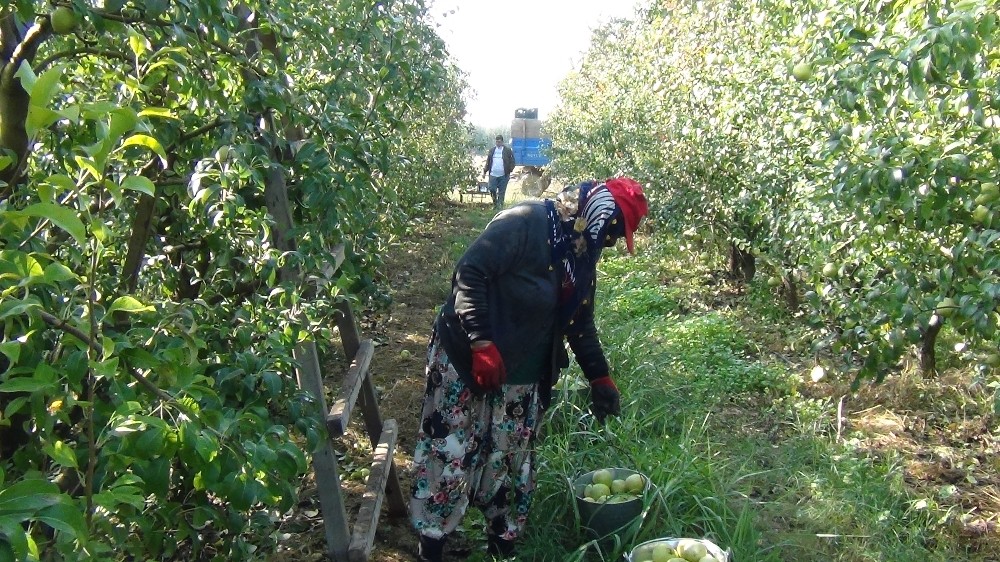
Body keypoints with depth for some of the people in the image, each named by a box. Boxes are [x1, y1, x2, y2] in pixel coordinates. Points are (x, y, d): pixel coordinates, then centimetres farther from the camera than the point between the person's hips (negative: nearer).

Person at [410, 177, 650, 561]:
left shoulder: (581, 256, 7)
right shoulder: (524, 224, -19)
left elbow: (580, 322, 16)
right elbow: (469, 273, -24)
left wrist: (599, 377, 15)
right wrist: (482, 344, -27)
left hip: (522, 377, 8)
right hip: (467, 360, -7)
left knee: (510, 462, 13)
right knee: (449, 455, 1)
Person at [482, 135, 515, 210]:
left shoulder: (508, 150, 0)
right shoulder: (492, 150, 11)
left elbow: (512, 161, -1)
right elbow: (488, 161, 14)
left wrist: (509, 171, -10)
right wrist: (485, 171, 6)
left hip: (503, 175, -3)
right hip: (493, 175, 3)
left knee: (501, 192, 2)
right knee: (492, 190, -2)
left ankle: (500, 206, 10)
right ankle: (495, 203, 20)